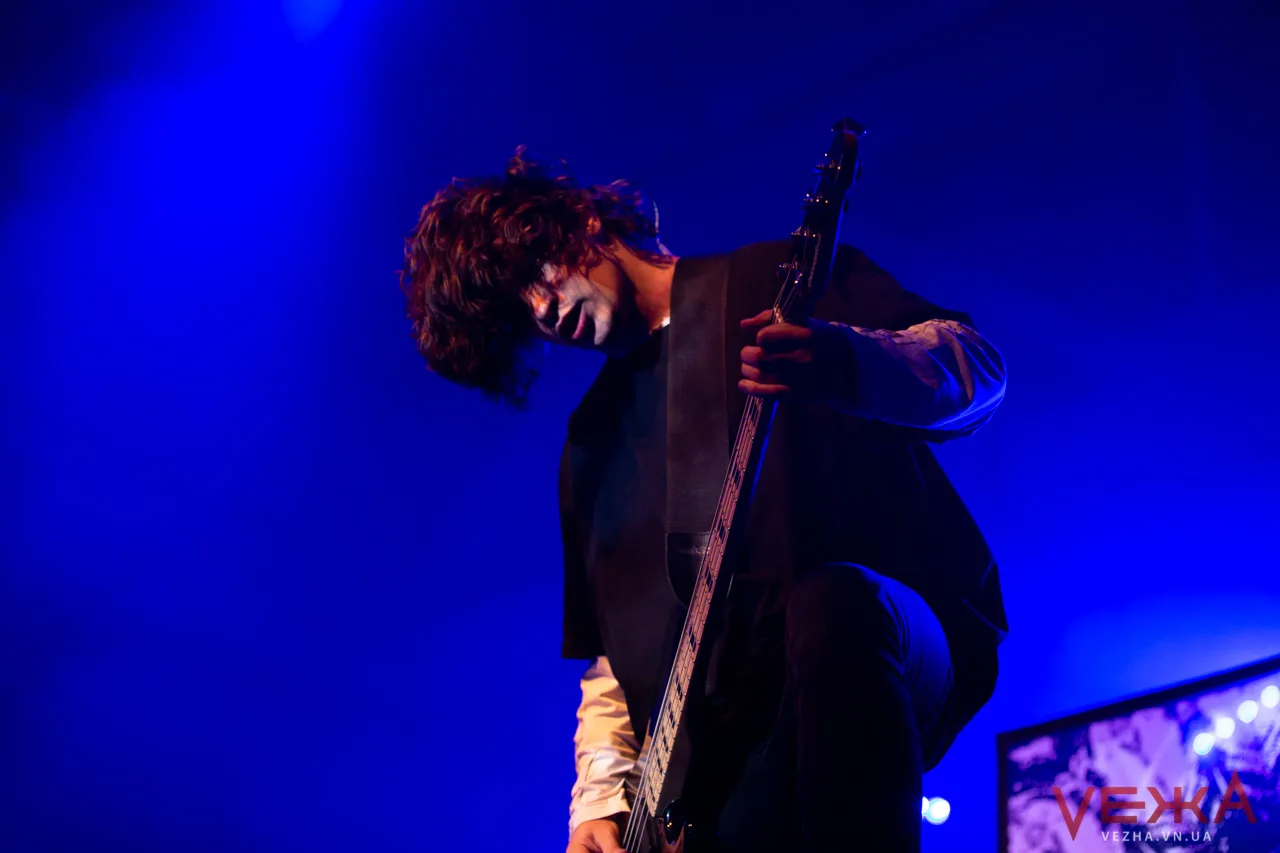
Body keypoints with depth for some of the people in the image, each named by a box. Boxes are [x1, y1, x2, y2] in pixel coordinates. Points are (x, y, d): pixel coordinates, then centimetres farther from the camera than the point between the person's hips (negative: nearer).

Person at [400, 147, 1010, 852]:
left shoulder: (783, 281, 9)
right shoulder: (593, 438, 24)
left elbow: (976, 367, -4)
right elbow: (611, 655, 24)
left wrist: (843, 362, -25)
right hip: (722, 734, 4)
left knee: (834, 605, -39)